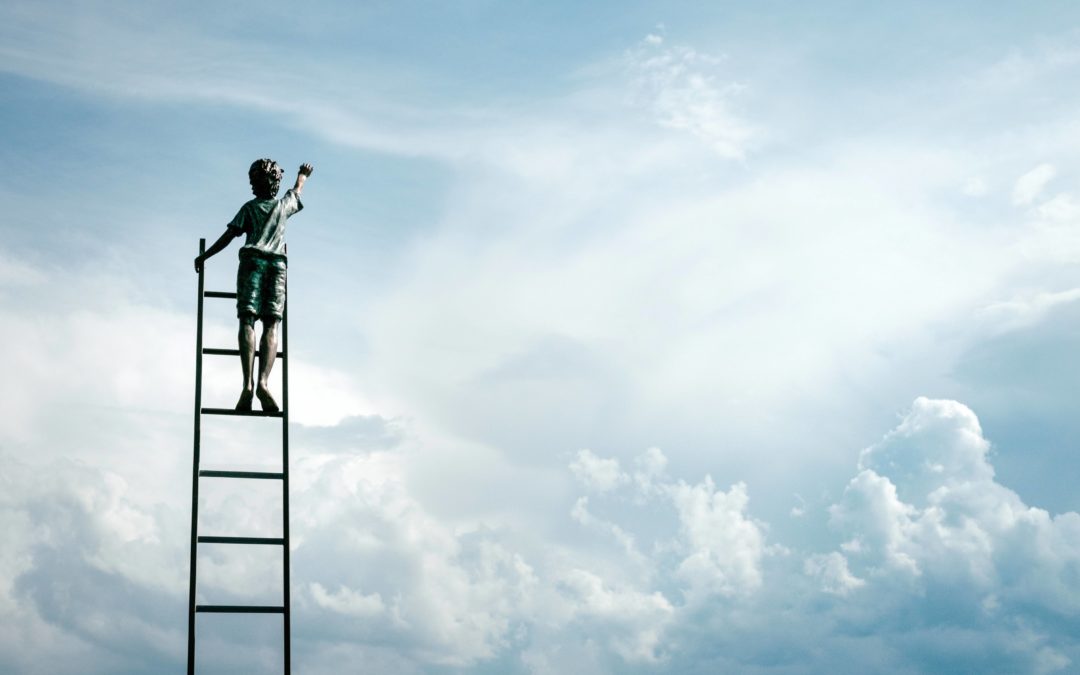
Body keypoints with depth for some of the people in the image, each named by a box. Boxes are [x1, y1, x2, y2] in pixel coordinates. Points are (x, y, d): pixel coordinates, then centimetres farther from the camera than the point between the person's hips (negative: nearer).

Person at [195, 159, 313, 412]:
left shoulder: (250, 207, 13)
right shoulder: (284, 204, 19)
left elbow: (228, 236, 5)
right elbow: (297, 190, 41)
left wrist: (203, 257, 13)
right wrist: (303, 174, 62)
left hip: (252, 260, -1)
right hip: (277, 263, 1)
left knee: (247, 321, -11)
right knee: (271, 325, -7)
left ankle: (248, 384, -28)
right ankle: (263, 382, -27)